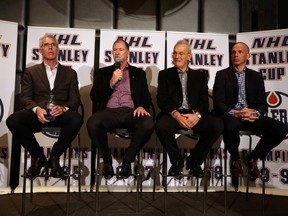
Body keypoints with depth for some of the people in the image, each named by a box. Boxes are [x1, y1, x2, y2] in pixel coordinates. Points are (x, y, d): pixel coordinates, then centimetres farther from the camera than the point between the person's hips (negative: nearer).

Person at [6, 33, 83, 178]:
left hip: (60, 114, -1)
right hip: (37, 113, 1)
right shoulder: (31, 72, 18)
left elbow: (75, 99, 8)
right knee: (13, 120, -29)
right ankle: (37, 156, -5)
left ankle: (54, 157, -11)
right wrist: (37, 109, -17)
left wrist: (63, 108, -17)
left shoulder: (70, 73, 17)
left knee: (76, 119, -34)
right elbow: (25, 97, 6)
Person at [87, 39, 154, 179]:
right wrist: (112, 82, -3)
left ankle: (127, 160, -9)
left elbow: (146, 97, 14)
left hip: (130, 111, 0)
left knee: (148, 124, -34)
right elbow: (94, 97, 9)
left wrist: (142, 106, -10)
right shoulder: (103, 72, 21)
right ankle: (107, 160, -6)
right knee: (92, 124, -35)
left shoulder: (138, 73, 22)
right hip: (109, 111, 0)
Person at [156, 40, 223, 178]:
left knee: (217, 125, -26)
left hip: (195, 115, 1)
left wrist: (197, 114, -16)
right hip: (174, 114, -1)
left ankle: (194, 161, -3)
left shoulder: (200, 76, 17)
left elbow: (204, 101, 7)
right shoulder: (165, 74, 14)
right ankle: (177, 162, -6)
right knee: (161, 125, -34)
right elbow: (162, 100, 2)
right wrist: (176, 114, -17)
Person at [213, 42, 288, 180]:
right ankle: (235, 159, -6)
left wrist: (256, 113, -16)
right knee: (232, 125, -40)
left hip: (251, 116, 3)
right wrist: (235, 113, -23)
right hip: (230, 115, -3)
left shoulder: (256, 76, 15)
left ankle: (252, 158, 3)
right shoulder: (222, 75, 6)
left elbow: (263, 104, 9)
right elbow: (218, 103, -4)